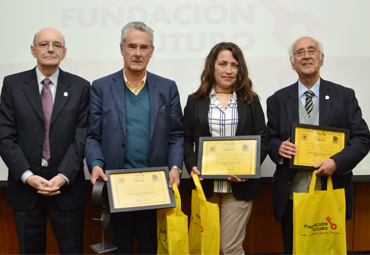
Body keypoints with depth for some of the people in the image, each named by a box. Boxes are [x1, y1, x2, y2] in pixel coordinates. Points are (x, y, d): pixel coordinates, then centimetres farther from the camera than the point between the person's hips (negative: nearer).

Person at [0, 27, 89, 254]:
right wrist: (28, 176, -12)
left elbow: (81, 137, -4)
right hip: (25, 186, 1)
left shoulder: (80, 87, 1)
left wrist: (63, 176, -13)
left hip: (67, 186, 0)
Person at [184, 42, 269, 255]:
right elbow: (186, 139, 7)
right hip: (205, 187, 1)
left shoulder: (250, 100, 7)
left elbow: (263, 139, 4)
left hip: (239, 187, -1)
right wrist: (192, 166, -10)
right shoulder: (195, 101, 8)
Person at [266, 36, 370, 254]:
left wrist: (337, 162, -17)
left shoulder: (344, 96, 3)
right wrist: (278, 148, -14)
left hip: (332, 195, 0)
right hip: (291, 196, 1)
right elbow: (270, 139, 9)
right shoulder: (278, 100, 6)